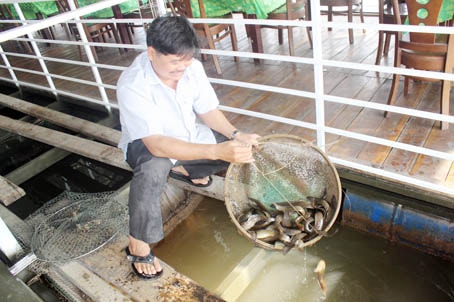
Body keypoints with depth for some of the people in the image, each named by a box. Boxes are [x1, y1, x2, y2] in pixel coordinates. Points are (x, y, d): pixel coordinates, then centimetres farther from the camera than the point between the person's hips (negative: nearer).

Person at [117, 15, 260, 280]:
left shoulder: (193, 68, -17)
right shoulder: (132, 86, -34)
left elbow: (208, 111, -4)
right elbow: (157, 145, -42)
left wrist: (235, 135, -22)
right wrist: (217, 151, -51)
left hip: (189, 136, 6)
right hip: (146, 145, -5)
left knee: (241, 149, -4)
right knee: (154, 168, -40)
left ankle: (182, 170, 16)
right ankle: (138, 244, -17)